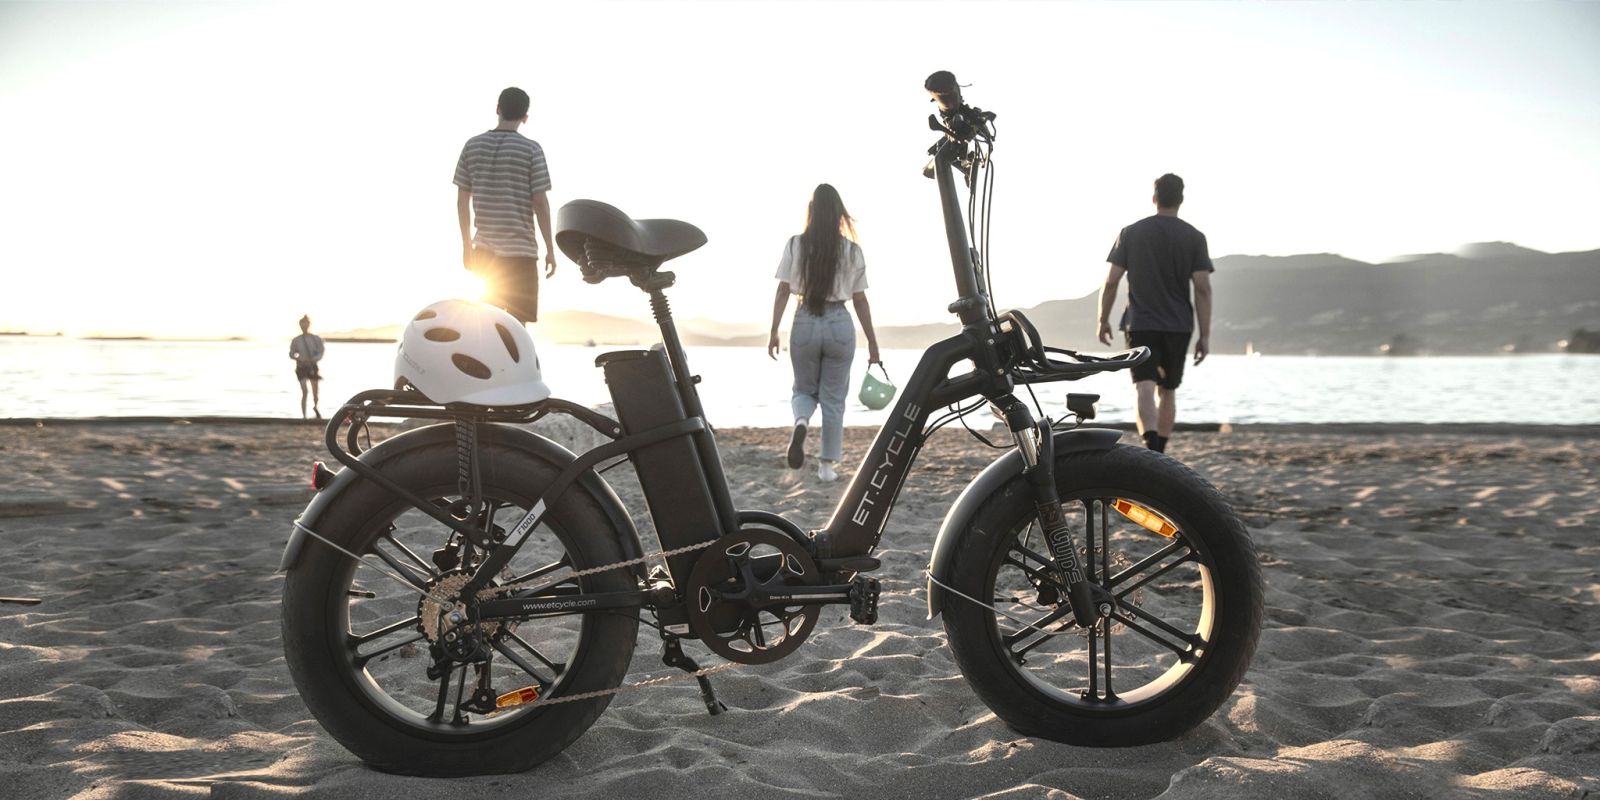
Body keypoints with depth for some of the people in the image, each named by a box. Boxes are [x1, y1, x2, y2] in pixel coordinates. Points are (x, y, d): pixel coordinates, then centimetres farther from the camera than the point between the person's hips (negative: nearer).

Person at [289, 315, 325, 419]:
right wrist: (299, 358, -14)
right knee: (304, 392, -10)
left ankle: (316, 407, 40)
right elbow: (291, 354, 6)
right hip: (301, 367, -1)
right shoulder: (296, 340, 0)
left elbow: (320, 353, -3)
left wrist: (312, 360, -20)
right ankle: (304, 415, -4)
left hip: (312, 367, 1)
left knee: (315, 393, 7)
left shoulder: (316, 339, -2)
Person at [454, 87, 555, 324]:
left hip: (484, 249, 4)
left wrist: (467, 245, 17)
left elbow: (462, 201, 8)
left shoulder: (472, 146, 6)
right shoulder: (531, 150, -5)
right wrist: (550, 249, -1)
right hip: (521, 250, -4)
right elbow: (540, 203, -8)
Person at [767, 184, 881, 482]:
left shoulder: (796, 245, -1)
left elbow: (783, 291, -4)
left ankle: (801, 421, -16)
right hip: (840, 324, 0)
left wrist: (774, 331, 1)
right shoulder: (852, 251, 0)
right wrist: (872, 342, 9)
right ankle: (827, 465, 11)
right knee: (833, 398, 10)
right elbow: (860, 300, 2)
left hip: (805, 323, 0)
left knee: (804, 389, 18)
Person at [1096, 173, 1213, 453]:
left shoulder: (1130, 233, 2)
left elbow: (1111, 282, 0)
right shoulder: (1194, 237, 2)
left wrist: (1103, 320, 12)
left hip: (1140, 323, -2)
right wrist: (1205, 335, -1)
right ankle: (1159, 454, 22)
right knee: (1167, 391, 15)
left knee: (1144, 388, -11)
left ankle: (1151, 445, -32)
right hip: (1179, 326, 2)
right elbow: (1203, 288, -4)